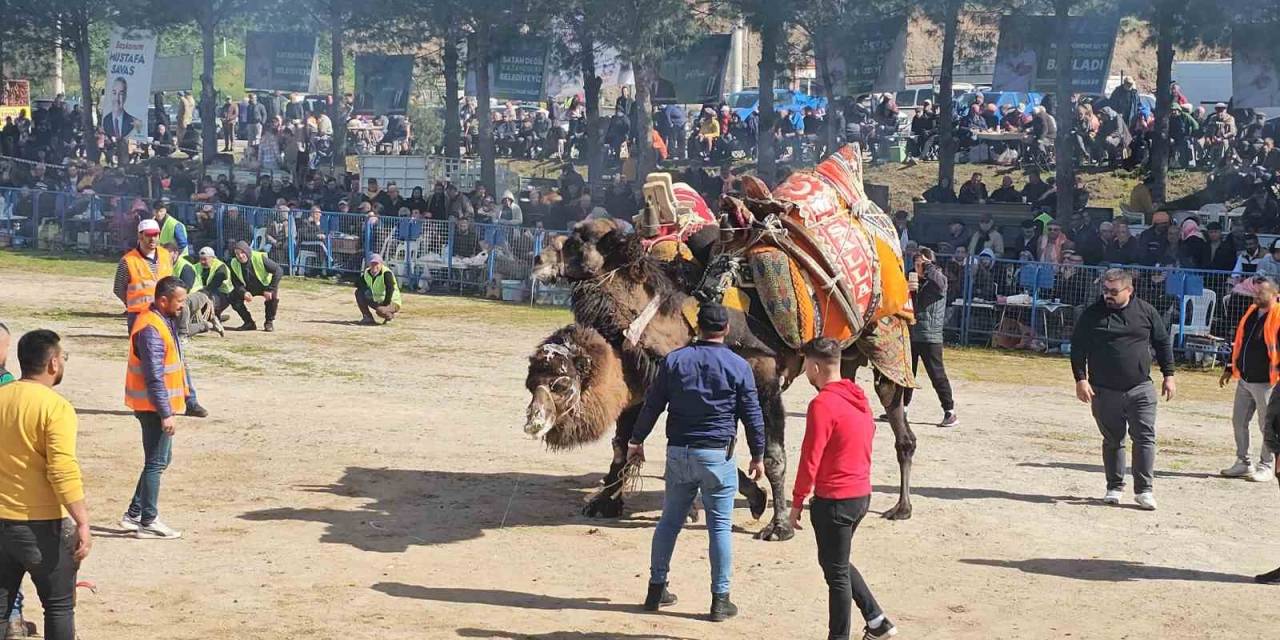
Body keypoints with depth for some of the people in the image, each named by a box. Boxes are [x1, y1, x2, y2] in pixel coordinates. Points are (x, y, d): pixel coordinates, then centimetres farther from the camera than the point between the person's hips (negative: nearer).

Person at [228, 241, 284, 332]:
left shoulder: (260, 258, -29)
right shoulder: (234, 264, -16)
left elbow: (279, 270, -29)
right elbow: (237, 283, -7)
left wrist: (270, 290, -33)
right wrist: (244, 293, -29)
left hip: (265, 285, -4)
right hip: (248, 288, 4)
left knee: (273, 296, -34)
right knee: (233, 297, -17)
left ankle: (269, 322, -10)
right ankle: (249, 323, 0)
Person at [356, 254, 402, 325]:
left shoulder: (387, 273, -23)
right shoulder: (367, 272, -1)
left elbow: (390, 290, -32)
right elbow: (357, 284, 4)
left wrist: (385, 305, -29)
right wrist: (366, 289, -17)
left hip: (392, 303, -7)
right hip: (377, 301, 7)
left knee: (380, 310, -39)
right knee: (359, 292, -4)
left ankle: (389, 315, -1)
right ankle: (368, 317, -1)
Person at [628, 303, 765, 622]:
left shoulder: (674, 360, 1)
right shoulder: (738, 366, -4)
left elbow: (652, 404, 5)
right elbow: (752, 416, 0)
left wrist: (637, 440, 15)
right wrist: (758, 455, 10)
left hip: (678, 452, 3)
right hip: (717, 455, -3)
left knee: (670, 521, 13)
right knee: (720, 526, 3)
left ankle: (656, 589, 19)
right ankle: (720, 599, 5)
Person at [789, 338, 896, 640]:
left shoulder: (822, 405, -19)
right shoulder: (858, 397, 7)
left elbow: (810, 460, -18)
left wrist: (797, 503, -9)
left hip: (834, 500, -9)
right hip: (862, 493, 9)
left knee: (836, 572, 3)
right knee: (838, 563, 23)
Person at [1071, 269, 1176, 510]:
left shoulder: (1146, 311, 2)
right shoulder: (1092, 314, -1)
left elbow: (1163, 343, 10)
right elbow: (1077, 347, 1)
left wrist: (1168, 375, 7)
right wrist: (1081, 379, -8)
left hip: (1140, 389, 0)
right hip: (1104, 391, 0)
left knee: (1145, 438, -5)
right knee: (1112, 441, 8)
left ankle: (1143, 490, 0)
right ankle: (1115, 487, 20)